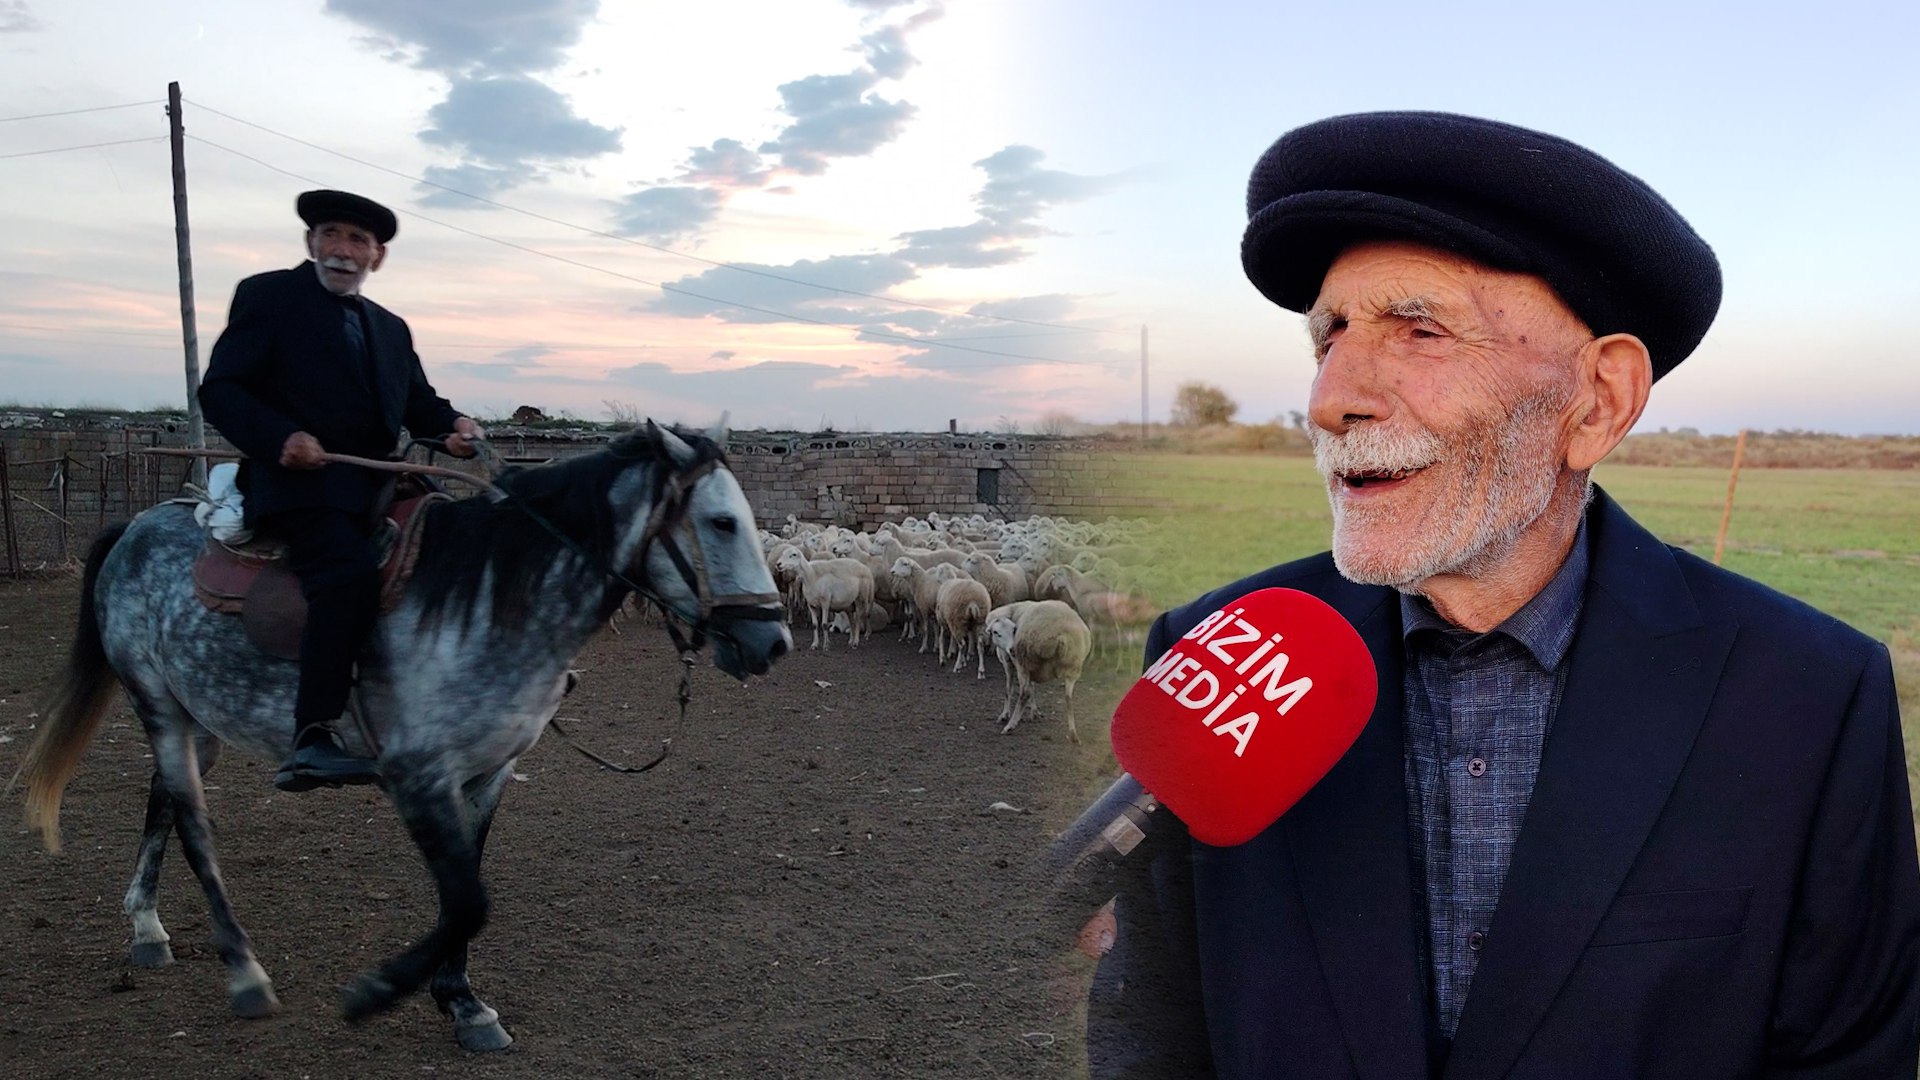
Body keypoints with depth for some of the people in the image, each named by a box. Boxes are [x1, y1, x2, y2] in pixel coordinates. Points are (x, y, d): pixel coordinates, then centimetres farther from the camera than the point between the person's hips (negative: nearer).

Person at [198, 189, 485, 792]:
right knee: (350, 575, -30)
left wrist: (453, 426, -5)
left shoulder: (391, 330, 25)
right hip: (299, 478, -7)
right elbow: (219, 391, -2)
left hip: (373, 487, 7)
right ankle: (310, 742, -33)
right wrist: (280, 437, -21)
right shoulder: (268, 296, 7)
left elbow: (417, 402, 19)